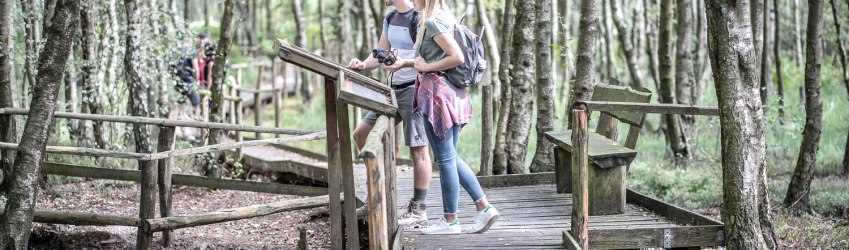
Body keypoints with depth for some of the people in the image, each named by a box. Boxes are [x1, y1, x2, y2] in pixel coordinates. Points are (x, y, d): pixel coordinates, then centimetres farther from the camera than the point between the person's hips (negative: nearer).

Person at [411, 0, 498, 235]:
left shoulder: (433, 22, -15)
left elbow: (457, 57, -23)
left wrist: (426, 67, -12)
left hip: (437, 92, -10)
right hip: (453, 93, 10)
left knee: (445, 159, -1)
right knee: (450, 157, 15)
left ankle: (450, 220, 7)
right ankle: (484, 207, 12)